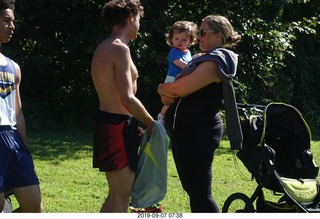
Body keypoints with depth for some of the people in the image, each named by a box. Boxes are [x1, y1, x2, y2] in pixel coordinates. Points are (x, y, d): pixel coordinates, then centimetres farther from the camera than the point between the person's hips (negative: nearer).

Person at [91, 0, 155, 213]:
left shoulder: (104, 48, 16)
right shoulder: (120, 49, -15)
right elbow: (127, 99, -22)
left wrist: (136, 125, 17)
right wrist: (151, 123, -9)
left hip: (109, 123, 10)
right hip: (117, 126, -10)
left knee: (117, 193, 18)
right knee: (121, 196, -7)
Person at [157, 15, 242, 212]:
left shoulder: (215, 62, -13)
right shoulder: (204, 60, 19)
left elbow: (180, 88, -22)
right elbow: (169, 97, 17)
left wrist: (162, 88, 1)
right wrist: (168, 93, -8)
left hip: (198, 133, -10)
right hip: (188, 132, 10)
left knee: (200, 192, -12)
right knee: (195, 190, 15)